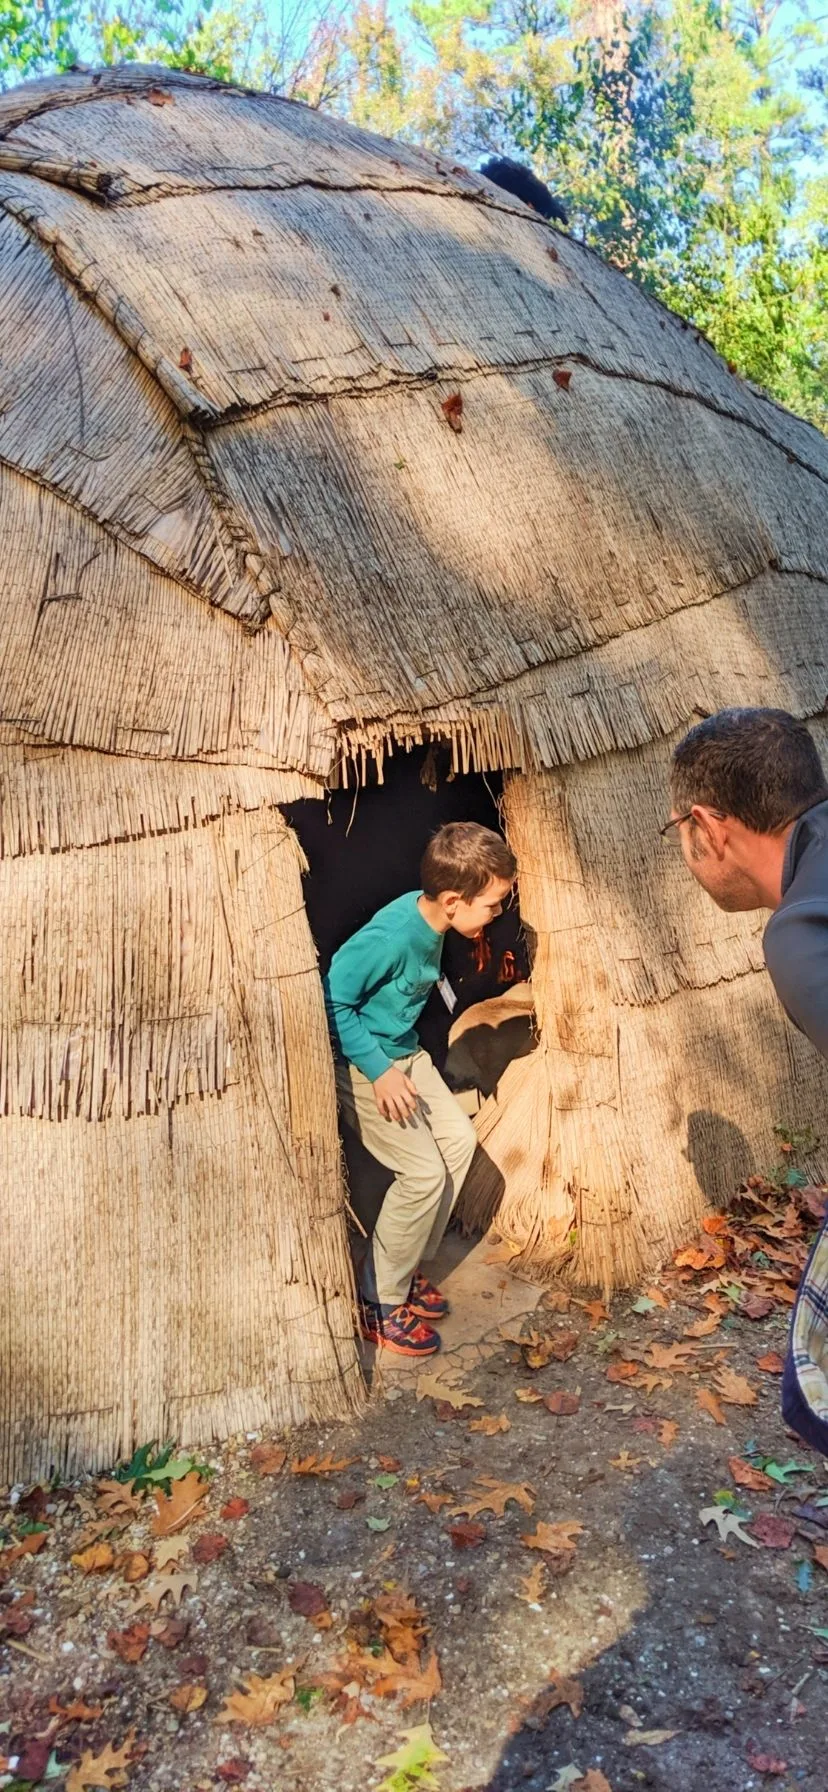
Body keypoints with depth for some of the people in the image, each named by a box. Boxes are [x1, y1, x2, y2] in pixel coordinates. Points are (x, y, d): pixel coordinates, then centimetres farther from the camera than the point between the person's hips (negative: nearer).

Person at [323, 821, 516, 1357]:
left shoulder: (429, 917, -5)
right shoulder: (390, 938, -31)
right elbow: (332, 1000, -25)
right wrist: (379, 1070, -24)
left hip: (403, 1052, 9)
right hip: (360, 1063, -9)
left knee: (458, 1138, 7)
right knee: (424, 1172, -12)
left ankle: (408, 1270, 21)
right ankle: (379, 1304, 5)